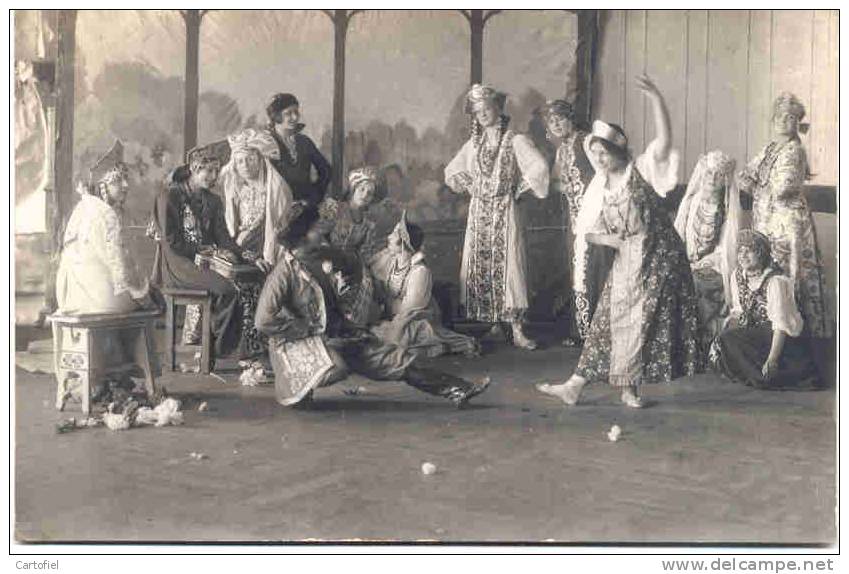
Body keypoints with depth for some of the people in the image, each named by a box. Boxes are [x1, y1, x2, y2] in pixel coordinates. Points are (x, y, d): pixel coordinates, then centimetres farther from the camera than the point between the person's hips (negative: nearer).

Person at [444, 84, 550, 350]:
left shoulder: (515, 141, -3)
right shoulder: (474, 144, 12)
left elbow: (539, 168, -17)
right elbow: (451, 172, 24)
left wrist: (518, 188, -9)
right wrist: (471, 187, 10)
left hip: (504, 212, -5)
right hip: (478, 213, 5)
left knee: (506, 266, -8)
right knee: (479, 268, 2)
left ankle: (516, 330, -7)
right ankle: (491, 324, 9)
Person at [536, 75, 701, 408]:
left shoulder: (642, 172, -8)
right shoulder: (598, 188, 4)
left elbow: (664, 140, -24)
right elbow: (588, 232, 6)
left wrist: (656, 99, -33)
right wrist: (609, 239, -14)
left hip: (659, 259, -4)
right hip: (626, 265, 4)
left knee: (645, 323, 2)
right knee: (613, 322, 6)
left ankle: (629, 389, 12)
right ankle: (574, 387, 5)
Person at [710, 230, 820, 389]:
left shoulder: (775, 281, -20)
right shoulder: (738, 275, 3)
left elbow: (780, 324, -26)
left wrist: (772, 359, -35)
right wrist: (725, 333, -7)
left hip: (775, 336, -7)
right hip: (752, 333, 7)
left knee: (729, 341, -26)